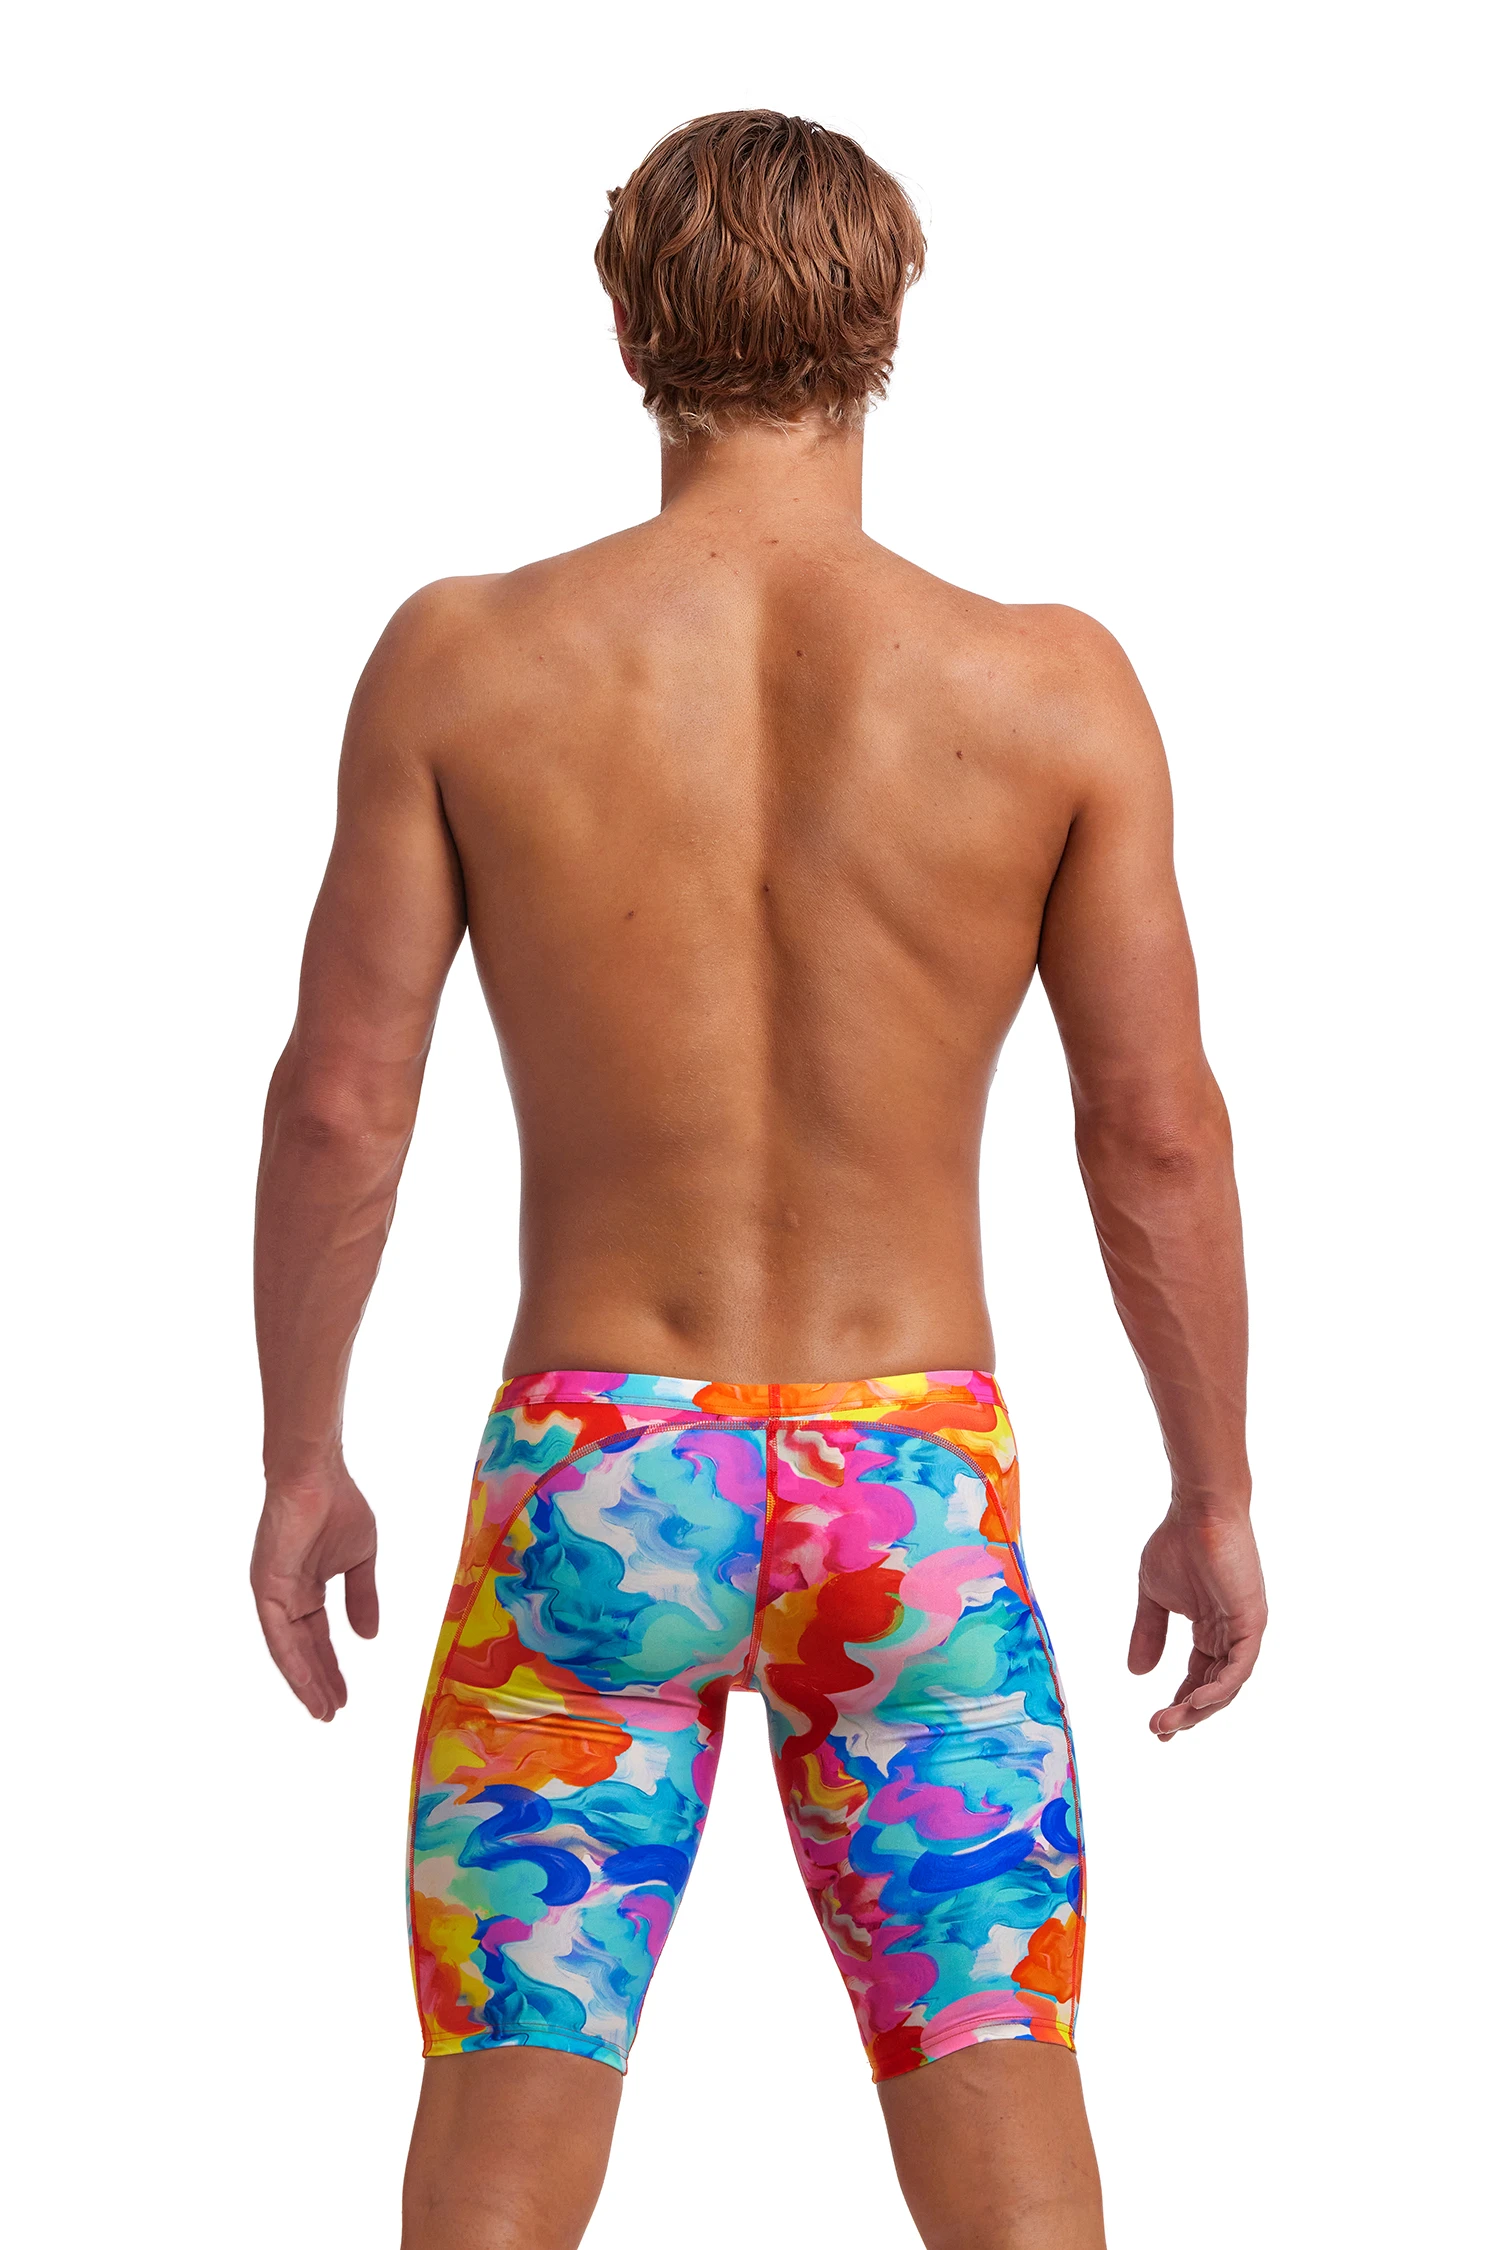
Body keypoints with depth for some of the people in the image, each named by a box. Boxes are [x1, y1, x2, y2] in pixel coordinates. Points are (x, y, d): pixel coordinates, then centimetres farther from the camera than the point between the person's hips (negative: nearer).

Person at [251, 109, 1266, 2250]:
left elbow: (340, 1100, -5)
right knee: (993, 2071, 13)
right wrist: (1214, 1493, 8)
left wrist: (299, 1460, 7)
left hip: (593, 1472, 0)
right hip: (912, 1486, 0)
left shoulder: (462, 659, -8)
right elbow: (1156, 1132, -4)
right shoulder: (1052, 688, -8)